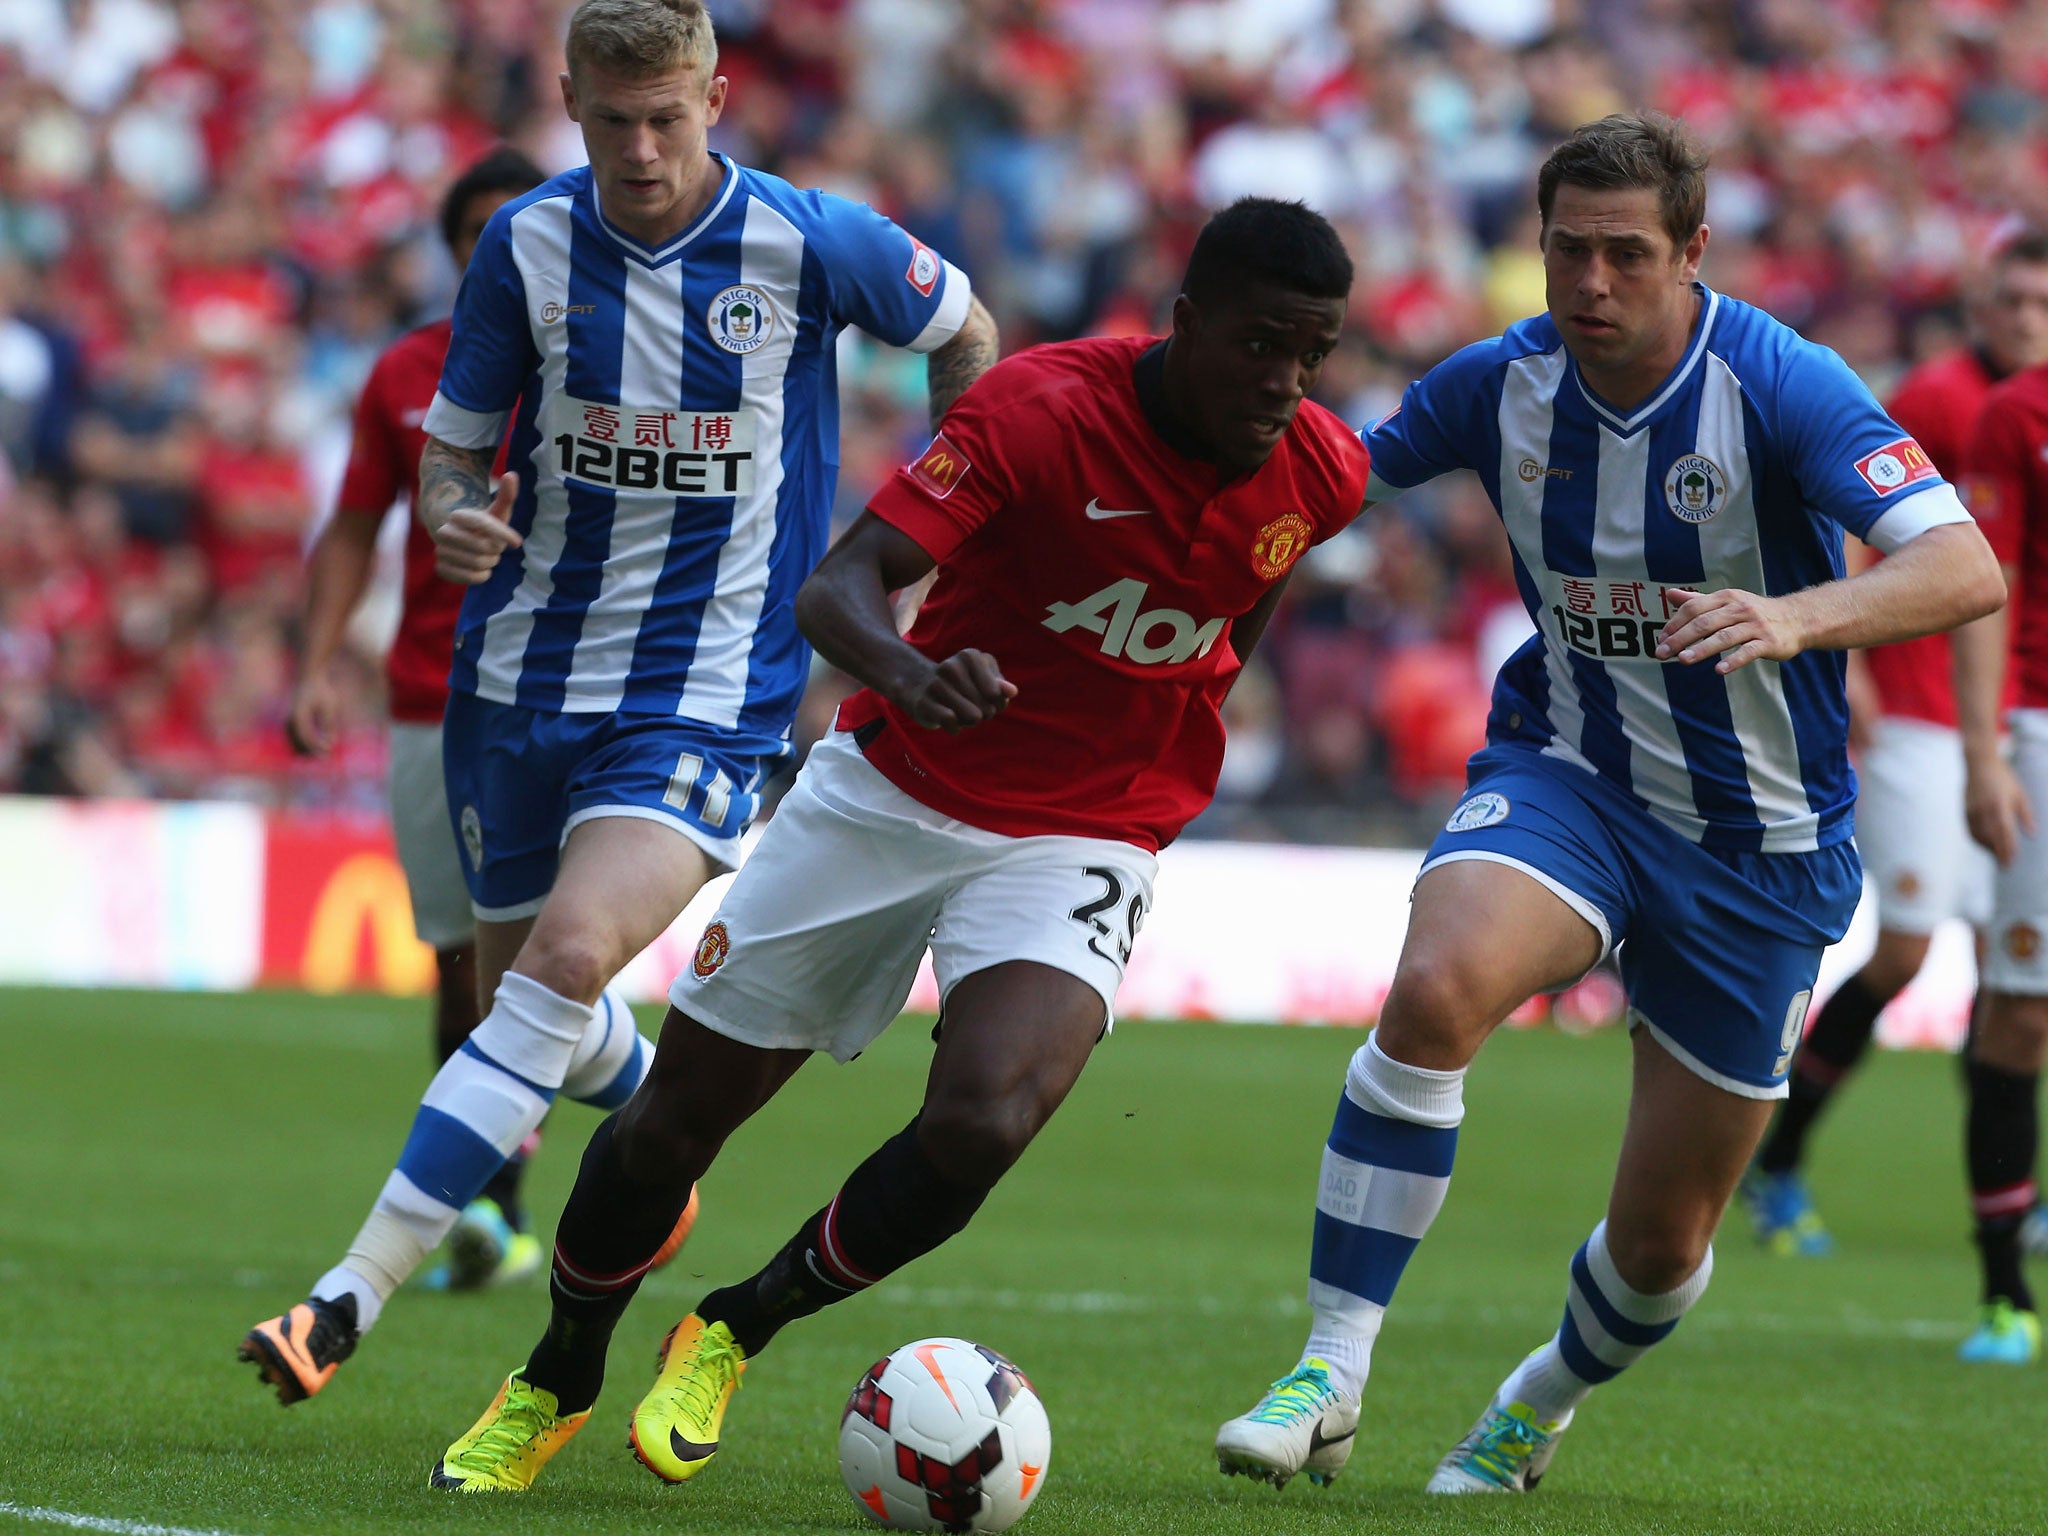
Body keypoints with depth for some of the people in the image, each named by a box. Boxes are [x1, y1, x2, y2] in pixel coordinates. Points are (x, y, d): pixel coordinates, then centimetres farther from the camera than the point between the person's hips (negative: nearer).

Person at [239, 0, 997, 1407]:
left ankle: (356, 1294, -29)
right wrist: (452, 515, -17)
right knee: (522, 986, 16)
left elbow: (966, 334, 9)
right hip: (525, 671, 4)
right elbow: (454, 445, 7)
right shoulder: (528, 246, -3)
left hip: (707, 696, -4)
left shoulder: (809, 244, -10)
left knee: (570, 955, -25)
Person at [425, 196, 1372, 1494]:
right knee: (676, 1115, 6)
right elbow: (840, 585, -31)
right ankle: (556, 1382, 34)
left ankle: (735, 1334, 1)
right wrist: (909, 673, -51)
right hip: (894, 790, -1)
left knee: (983, 1122, -26)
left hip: (1083, 839, 1)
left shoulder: (1321, 474, -9)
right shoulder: (1043, 409, -22)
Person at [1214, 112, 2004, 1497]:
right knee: (1437, 989, -33)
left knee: (1661, 1242, 6)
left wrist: (1798, 618, -50)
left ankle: (1546, 1401, 41)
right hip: (1566, 773, 2)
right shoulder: (1504, 383, -7)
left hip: (1759, 845, -2)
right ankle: (1332, 1372, -25)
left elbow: (1965, 571, -32)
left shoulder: (1778, 385, -20)